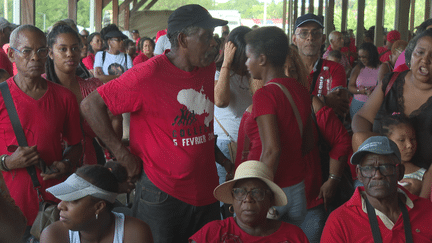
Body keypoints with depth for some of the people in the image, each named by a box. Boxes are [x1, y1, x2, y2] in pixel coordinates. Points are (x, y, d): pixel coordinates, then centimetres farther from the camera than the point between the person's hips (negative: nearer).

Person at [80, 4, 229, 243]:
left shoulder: (208, 69, 4)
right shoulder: (149, 74, -16)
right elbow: (90, 105, -14)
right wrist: (123, 155, -14)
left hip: (207, 193, 7)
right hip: (163, 196, -6)